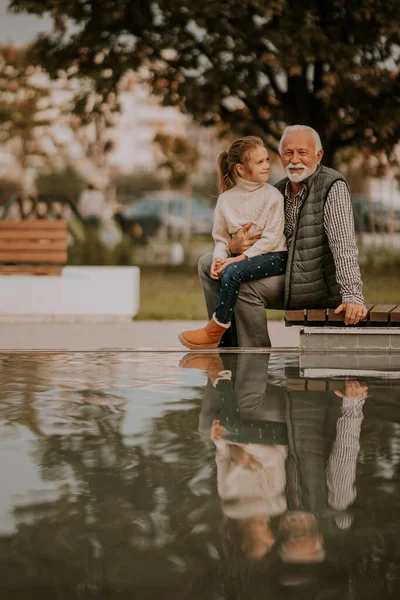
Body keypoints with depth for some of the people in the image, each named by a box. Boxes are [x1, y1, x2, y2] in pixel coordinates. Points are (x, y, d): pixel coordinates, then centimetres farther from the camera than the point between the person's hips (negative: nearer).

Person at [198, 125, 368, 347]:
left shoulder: (333, 187, -12)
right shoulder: (279, 191, 11)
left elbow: (344, 245, -22)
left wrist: (353, 296, -33)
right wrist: (235, 245, -11)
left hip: (319, 282, -8)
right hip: (283, 274, 8)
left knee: (244, 285, -28)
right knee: (209, 264, 6)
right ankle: (225, 339, 8)